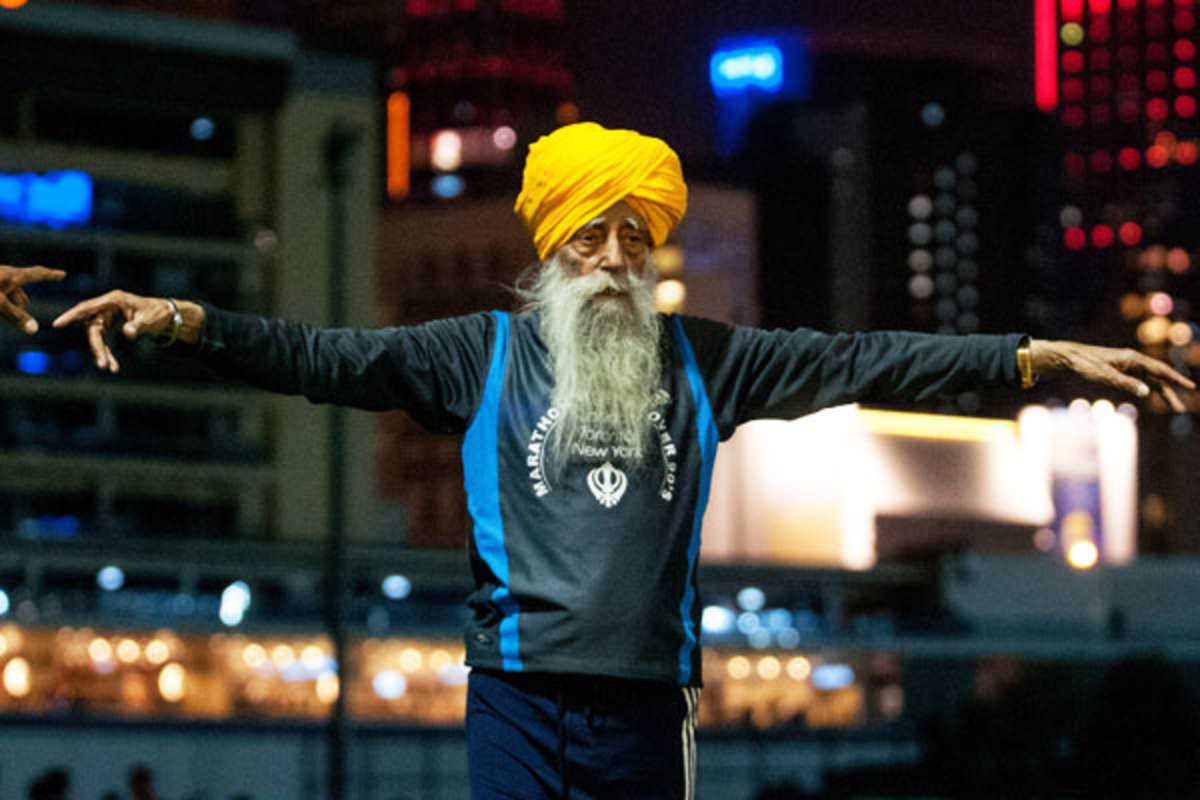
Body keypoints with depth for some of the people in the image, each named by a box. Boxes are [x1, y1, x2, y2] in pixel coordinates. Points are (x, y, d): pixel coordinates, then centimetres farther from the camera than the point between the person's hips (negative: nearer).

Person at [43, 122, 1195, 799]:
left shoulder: (700, 362, 11)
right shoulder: (482, 355, 7)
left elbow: (860, 363, 10)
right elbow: (328, 358, 1)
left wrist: (1045, 356, 5)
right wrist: (184, 320, -12)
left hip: (648, 694, 2)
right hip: (520, 690, -2)